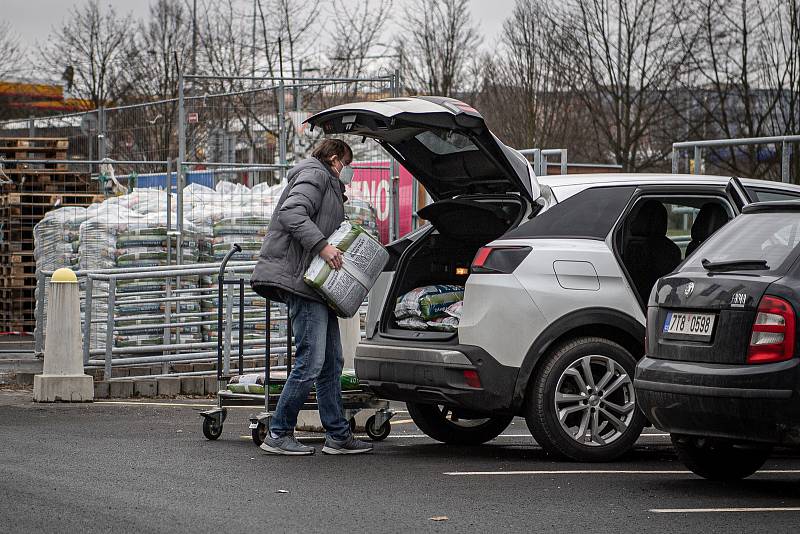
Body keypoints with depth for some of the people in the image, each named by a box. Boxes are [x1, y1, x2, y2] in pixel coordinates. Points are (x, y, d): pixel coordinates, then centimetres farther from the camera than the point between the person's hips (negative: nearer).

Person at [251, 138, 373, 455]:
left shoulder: (330, 187, 28)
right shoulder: (314, 175, -4)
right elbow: (291, 213, -20)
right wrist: (322, 245, -24)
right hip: (302, 281, -11)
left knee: (332, 362, 11)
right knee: (311, 362, -12)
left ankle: (338, 435, 14)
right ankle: (278, 434, -7)